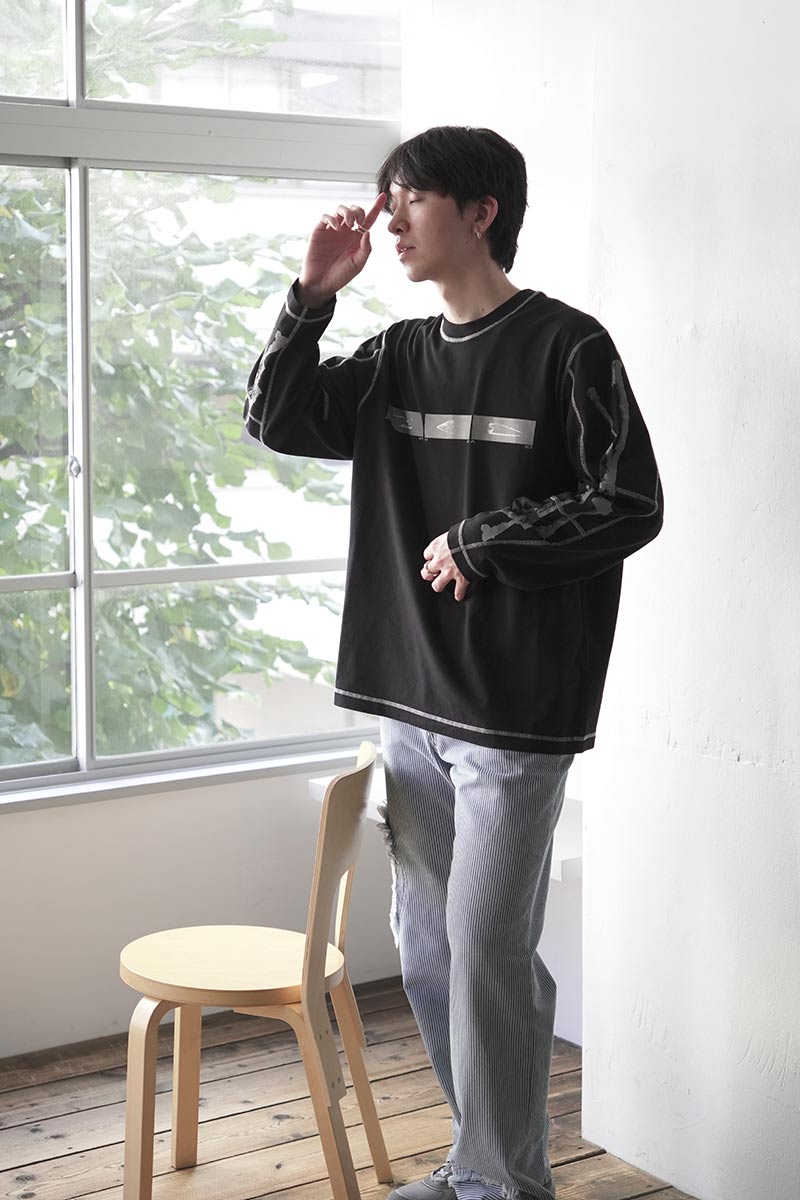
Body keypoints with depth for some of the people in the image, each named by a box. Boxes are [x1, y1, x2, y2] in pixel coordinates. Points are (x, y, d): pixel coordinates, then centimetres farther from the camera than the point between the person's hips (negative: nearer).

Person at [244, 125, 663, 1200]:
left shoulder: (566, 346, -6)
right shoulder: (399, 356, 12)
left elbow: (631, 504, -11)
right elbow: (278, 421, 13)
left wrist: (482, 542, -12)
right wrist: (312, 296, 2)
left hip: (517, 709, -7)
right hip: (412, 702, 7)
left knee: (485, 947, -6)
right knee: (426, 946, 13)